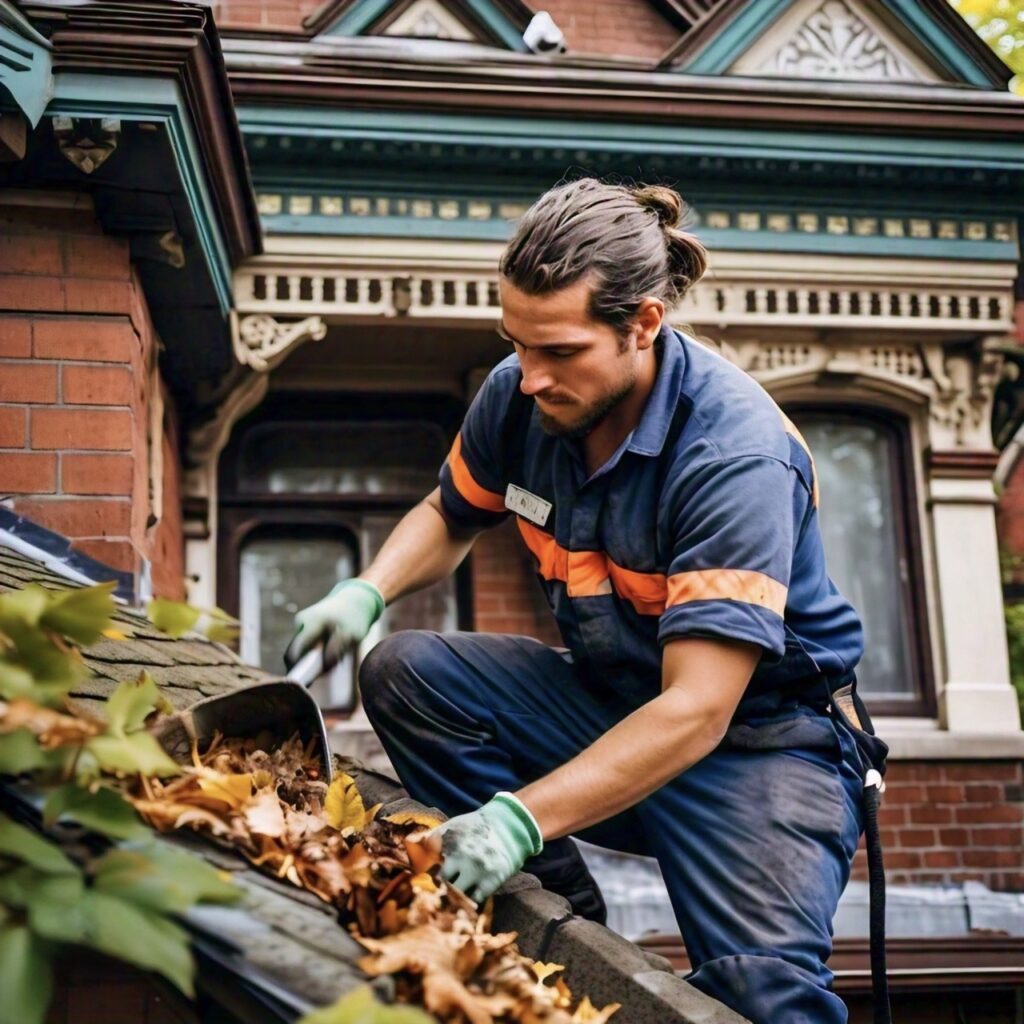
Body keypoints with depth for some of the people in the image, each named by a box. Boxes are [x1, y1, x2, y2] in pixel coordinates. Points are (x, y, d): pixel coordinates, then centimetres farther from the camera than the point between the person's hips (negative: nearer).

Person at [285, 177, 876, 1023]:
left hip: (759, 733, -6)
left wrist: (522, 817, -40)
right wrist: (368, 591, -9)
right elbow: (449, 515, 13)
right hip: (611, 698, 7)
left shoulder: (735, 454, -27)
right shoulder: (518, 397, -9)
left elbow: (697, 711, -32)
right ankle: (564, 913, -8)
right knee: (405, 673, -14)